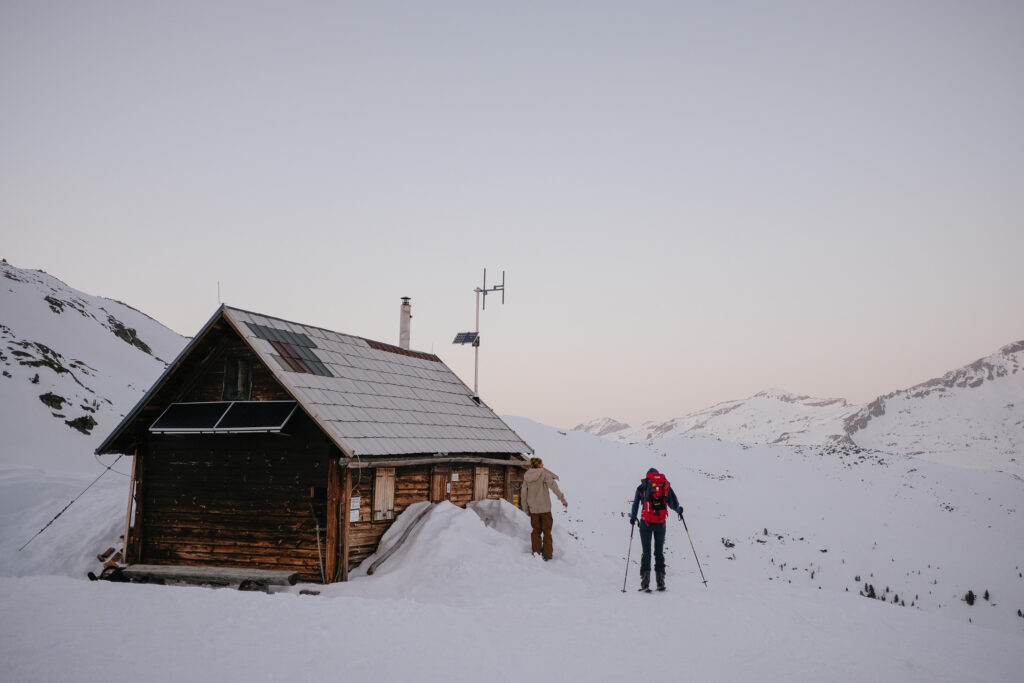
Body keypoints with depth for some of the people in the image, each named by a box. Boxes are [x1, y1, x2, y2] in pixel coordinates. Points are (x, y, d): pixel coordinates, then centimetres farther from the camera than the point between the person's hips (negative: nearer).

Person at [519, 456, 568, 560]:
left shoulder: (527, 476, 4)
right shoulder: (544, 473, -8)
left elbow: (523, 494, 6)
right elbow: (553, 486, -16)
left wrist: (525, 509, 13)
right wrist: (562, 499, -13)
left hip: (533, 509, 3)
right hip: (545, 508, -3)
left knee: (536, 530, 13)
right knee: (546, 530, 6)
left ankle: (536, 552, 12)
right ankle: (547, 553, 5)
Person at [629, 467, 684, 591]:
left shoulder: (642, 486, 8)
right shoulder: (666, 484, 10)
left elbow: (636, 503, 6)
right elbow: (673, 504, 5)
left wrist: (633, 517, 19)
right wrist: (679, 510, 26)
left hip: (646, 522, -1)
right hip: (661, 523, 1)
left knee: (646, 552, 2)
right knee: (659, 552, 12)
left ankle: (645, 581, -10)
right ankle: (661, 582, 6)